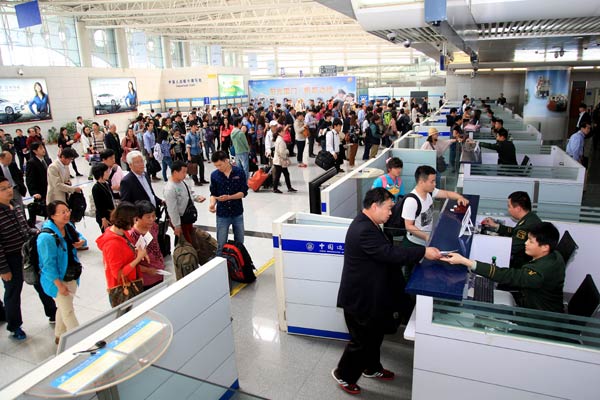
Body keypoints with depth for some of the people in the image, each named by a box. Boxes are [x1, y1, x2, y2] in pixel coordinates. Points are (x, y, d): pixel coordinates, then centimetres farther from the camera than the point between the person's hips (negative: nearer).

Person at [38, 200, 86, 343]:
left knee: (63, 308, 23)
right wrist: (59, 285, -21)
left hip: (71, 277, 8)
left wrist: (82, 242, -11)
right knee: (68, 311, 1)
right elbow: (49, 264, -24)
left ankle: (59, 336, 42)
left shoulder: (69, 227, -3)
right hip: (57, 279, -8)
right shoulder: (47, 237, -26)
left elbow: (79, 238, 15)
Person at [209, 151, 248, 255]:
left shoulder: (239, 172, -8)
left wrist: (229, 197, -22)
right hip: (222, 215, 0)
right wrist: (212, 203, -17)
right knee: (221, 244, 4)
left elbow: (244, 192, -8)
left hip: (237, 213, 0)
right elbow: (213, 194, 4)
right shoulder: (214, 175, -4)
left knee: (239, 243, 14)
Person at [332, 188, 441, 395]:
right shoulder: (363, 230, -30)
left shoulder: (368, 224, 5)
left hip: (369, 293, 10)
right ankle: (343, 374, 28)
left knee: (374, 335, 25)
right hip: (360, 297, -10)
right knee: (362, 340, 8)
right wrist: (423, 252, -26)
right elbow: (390, 253, -33)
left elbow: (386, 252, 11)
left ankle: (372, 368, 46)